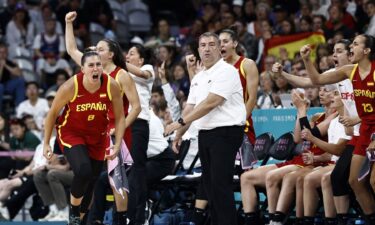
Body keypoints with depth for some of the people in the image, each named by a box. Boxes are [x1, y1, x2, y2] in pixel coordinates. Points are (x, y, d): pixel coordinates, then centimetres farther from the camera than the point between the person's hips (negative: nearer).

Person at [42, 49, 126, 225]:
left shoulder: (112, 86, -19)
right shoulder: (70, 87, -25)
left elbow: (119, 117, -6)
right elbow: (53, 113, -9)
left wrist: (117, 145, -15)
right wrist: (46, 143, -7)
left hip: (97, 136, 4)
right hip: (71, 133, -4)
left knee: (91, 180, 9)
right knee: (83, 171, -27)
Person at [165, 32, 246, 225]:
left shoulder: (226, 71, -10)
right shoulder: (198, 78, 18)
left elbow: (210, 103, -17)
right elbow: (191, 107, 19)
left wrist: (181, 122, -16)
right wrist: (179, 134, 11)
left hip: (225, 132, -8)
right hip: (205, 134, 8)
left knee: (220, 184, -13)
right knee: (209, 184, 8)